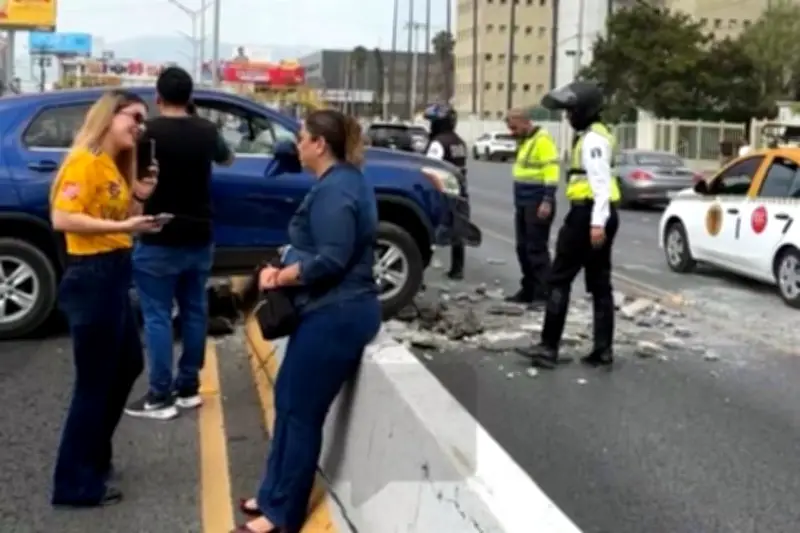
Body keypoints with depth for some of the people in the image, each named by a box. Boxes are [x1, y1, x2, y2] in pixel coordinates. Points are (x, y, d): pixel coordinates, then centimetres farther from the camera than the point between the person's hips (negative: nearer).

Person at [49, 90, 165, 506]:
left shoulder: (115, 166, 15)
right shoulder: (84, 162, -14)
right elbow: (62, 218, -25)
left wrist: (138, 198, 4)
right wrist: (123, 226, -28)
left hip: (114, 276, 10)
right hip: (91, 278, -10)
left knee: (127, 366, 21)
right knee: (94, 382, -2)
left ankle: (95, 458, 37)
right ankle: (75, 484, 11)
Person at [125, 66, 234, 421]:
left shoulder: (149, 132, -12)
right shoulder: (206, 131, 4)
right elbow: (227, 158, 25)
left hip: (159, 241, -5)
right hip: (199, 238, 6)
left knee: (157, 316, -1)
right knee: (194, 311, 12)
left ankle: (160, 398, 1)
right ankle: (188, 388, 20)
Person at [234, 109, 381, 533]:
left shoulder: (333, 190, -18)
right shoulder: (344, 181, 15)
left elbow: (332, 259, -25)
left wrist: (281, 277, -12)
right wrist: (286, 271, 2)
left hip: (335, 314, -11)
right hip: (334, 310, 11)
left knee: (300, 412, -1)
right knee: (288, 399, 17)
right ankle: (274, 494, 29)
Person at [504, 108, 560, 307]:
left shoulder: (542, 140, -13)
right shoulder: (524, 141, 17)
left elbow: (551, 171, -20)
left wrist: (547, 200, -24)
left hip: (538, 202, -10)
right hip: (522, 202, 10)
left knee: (537, 248, -8)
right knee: (523, 247, 12)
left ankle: (543, 294, -4)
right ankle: (528, 290, 20)